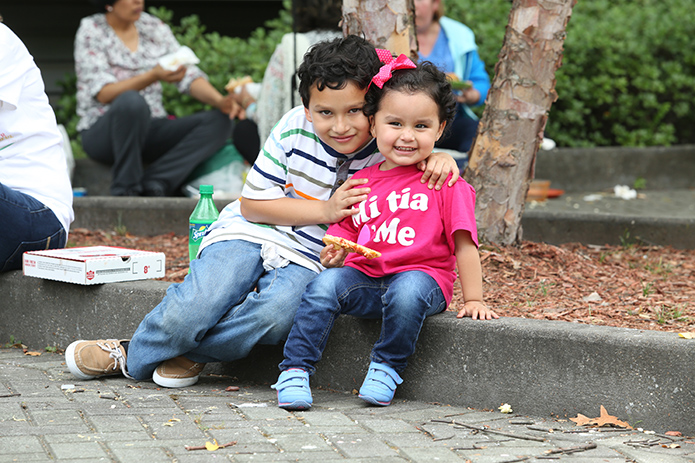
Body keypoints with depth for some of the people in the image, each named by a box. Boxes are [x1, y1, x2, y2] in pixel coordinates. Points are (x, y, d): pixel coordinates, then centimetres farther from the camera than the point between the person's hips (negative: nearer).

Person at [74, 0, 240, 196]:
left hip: (151, 131, 5)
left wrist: (220, 101, -18)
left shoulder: (155, 28, 8)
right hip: (102, 133, -5)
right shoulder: (91, 31, -5)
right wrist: (154, 76, -31)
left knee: (220, 121, -16)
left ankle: (154, 183, -27)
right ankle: (125, 190, -25)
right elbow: (104, 93, -17)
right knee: (131, 101, -38)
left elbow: (190, 76, 2)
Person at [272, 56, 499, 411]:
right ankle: (295, 371, -19)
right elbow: (342, 233, 17)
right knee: (325, 284, -24)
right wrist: (334, 256, -7)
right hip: (364, 277, 4)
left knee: (407, 291, -37)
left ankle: (387, 369, -17)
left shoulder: (445, 183, 1)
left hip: (422, 274, -3)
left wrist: (473, 300, -4)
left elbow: (463, 245, 0)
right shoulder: (361, 183, 13)